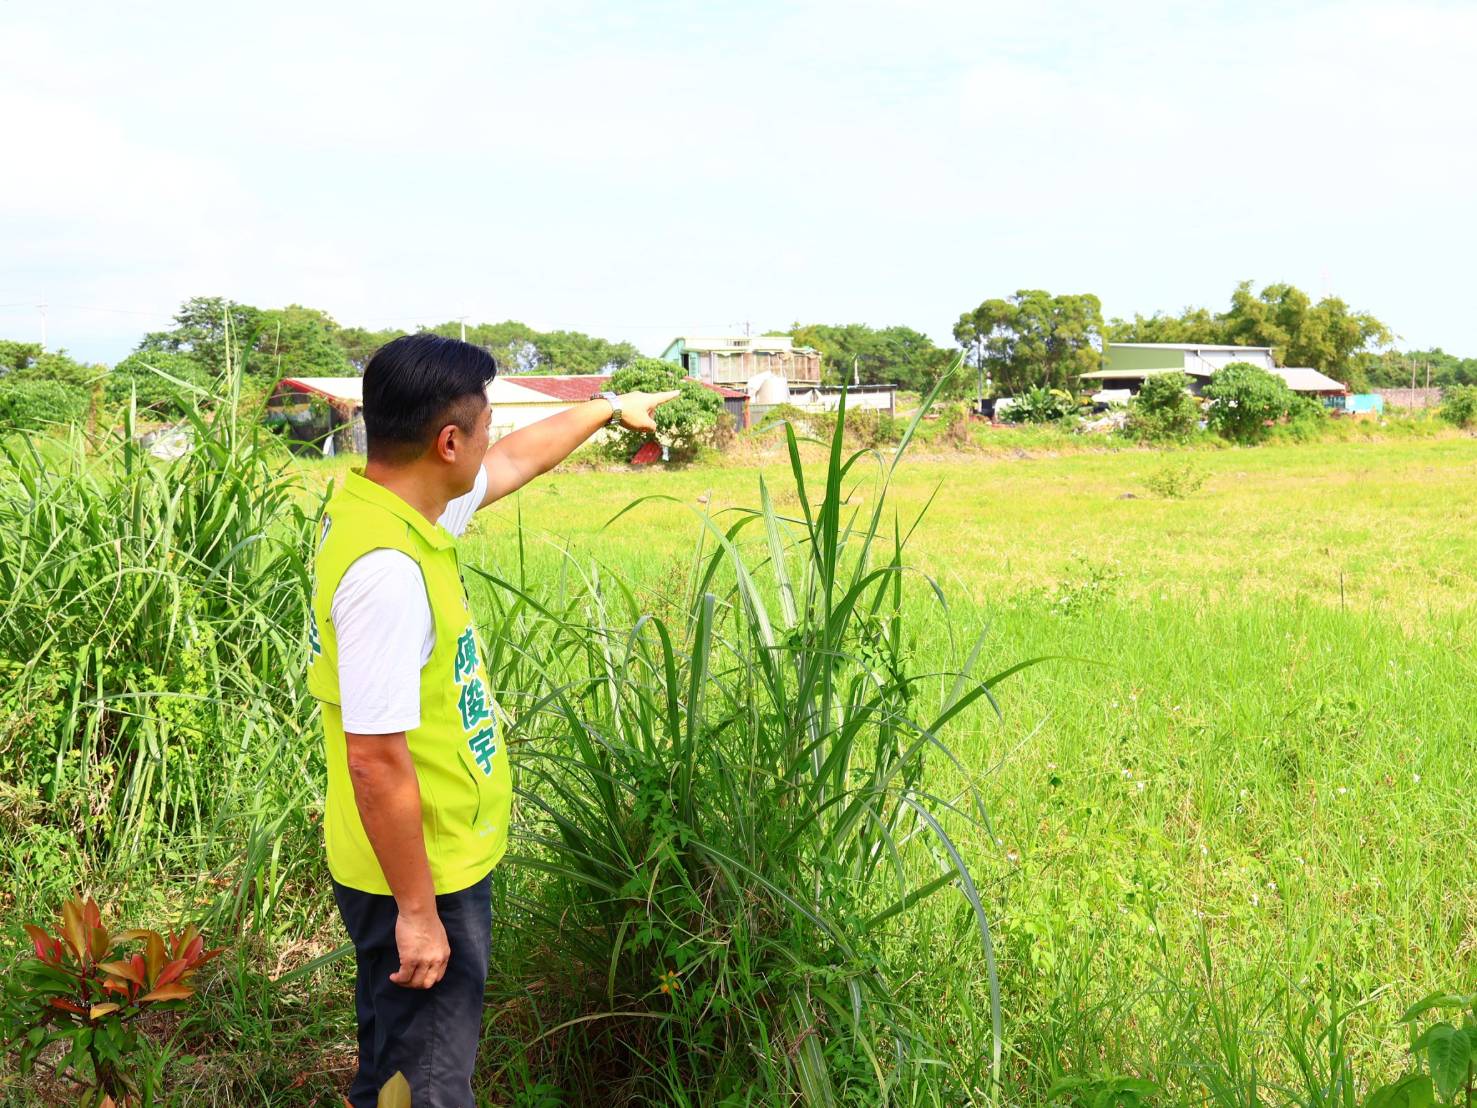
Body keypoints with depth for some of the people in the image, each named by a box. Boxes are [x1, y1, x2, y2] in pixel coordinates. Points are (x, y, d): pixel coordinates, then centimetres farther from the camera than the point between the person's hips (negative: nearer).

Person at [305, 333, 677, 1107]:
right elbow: (376, 761, -29)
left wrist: (609, 409, 33)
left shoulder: (388, 502, 1)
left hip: (436, 861, 9)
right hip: (420, 879, -9)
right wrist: (417, 913, -22)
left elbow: (514, 463, 20)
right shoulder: (387, 571, -29)